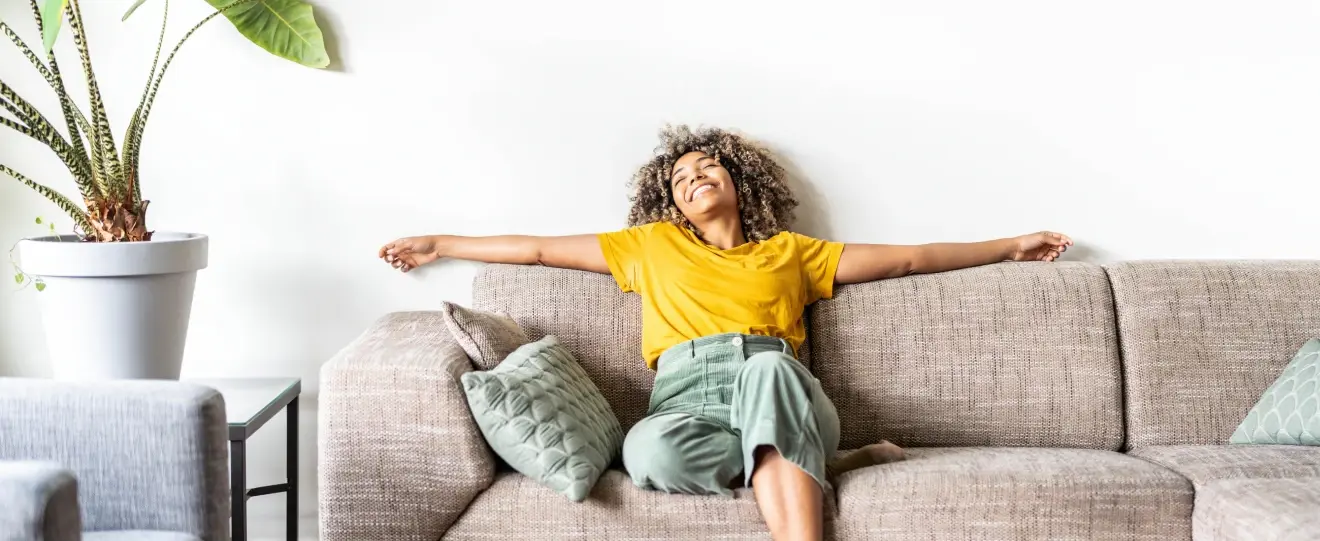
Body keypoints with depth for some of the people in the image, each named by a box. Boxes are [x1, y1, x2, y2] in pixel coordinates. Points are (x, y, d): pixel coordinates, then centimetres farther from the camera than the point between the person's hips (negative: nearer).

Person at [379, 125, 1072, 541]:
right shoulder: (653, 245, 29)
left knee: (766, 366, -37)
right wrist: (441, 244, 31)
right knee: (650, 451, -37)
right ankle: (821, 467, -19)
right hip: (687, 398, 1)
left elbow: (905, 258, 27)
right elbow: (542, 248, 31)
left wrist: (1011, 247, 26)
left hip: (779, 394, 0)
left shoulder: (790, 252, 28)